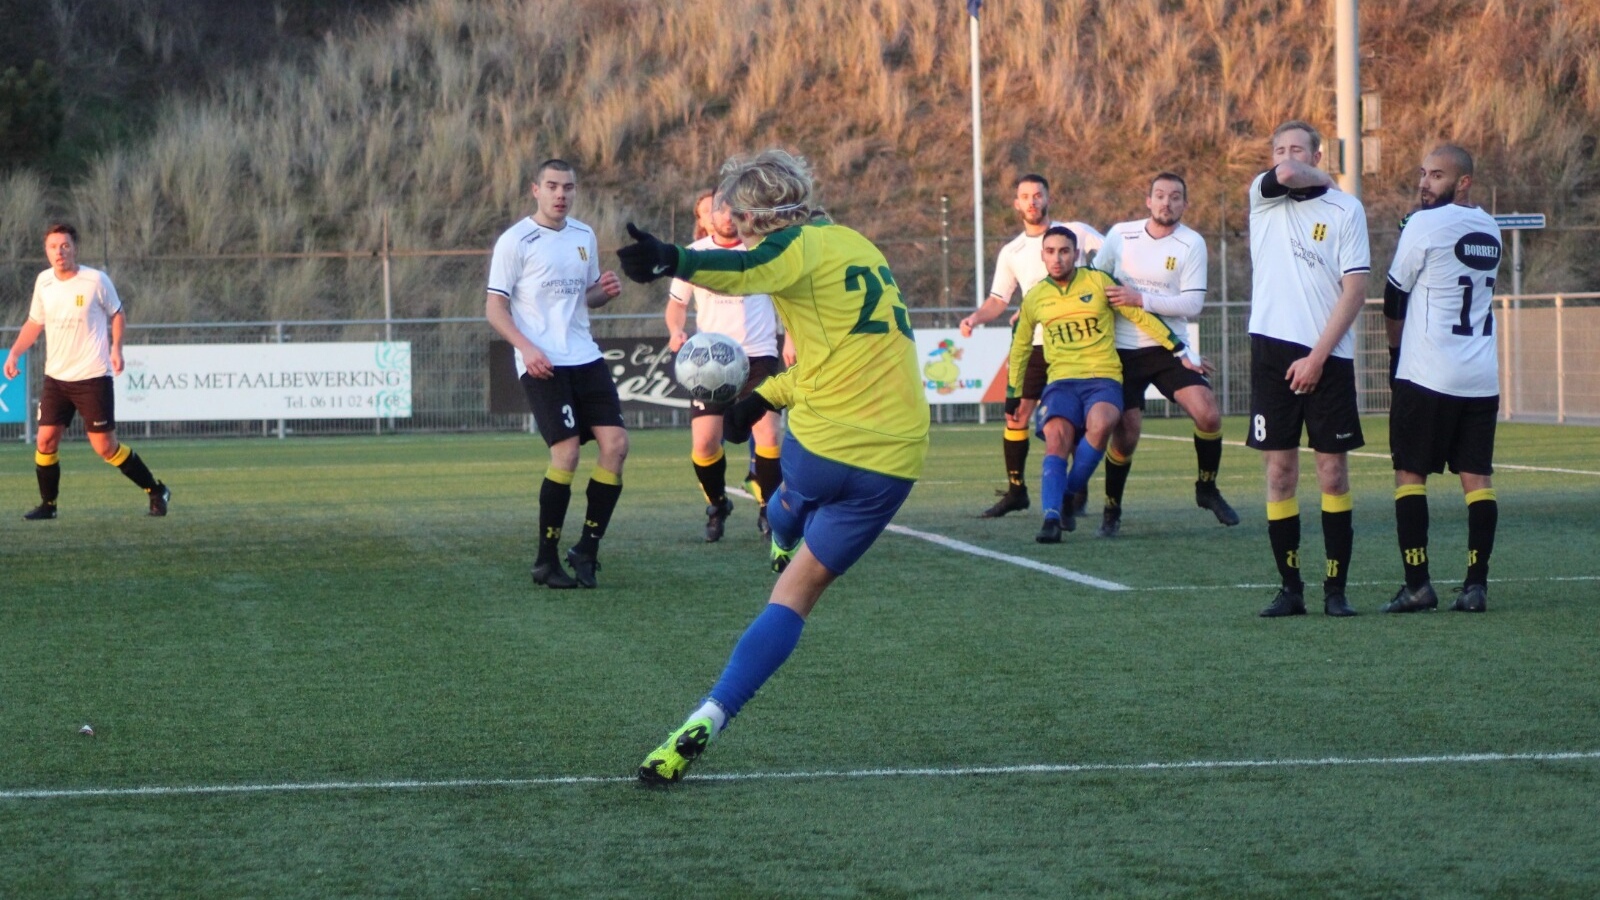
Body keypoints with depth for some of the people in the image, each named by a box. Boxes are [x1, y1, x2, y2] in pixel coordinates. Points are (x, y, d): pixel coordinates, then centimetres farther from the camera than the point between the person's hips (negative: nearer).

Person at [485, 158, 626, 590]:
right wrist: (526, 347, -19)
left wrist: (605, 291, 1)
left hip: (585, 357, 6)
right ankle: (546, 561, -1)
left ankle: (586, 550, 7)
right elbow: (494, 307, -5)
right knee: (566, 451, -14)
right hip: (542, 364, -6)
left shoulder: (585, 236, 14)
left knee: (615, 443, -5)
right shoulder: (515, 241, -3)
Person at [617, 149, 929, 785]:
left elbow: (741, 271, -31)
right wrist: (766, 395, 23)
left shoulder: (802, 246, -7)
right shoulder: (862, 250, 20)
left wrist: (672, 260, -48)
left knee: (789, 512, 32)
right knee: (799, 593, 8)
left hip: (824, 443, -6)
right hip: (895, 460, 6)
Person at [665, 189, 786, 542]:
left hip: (758, 356, -1)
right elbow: (677, 303, 14)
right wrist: (676, 331, -7)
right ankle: (717, 504, 20)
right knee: (704, 443, -9)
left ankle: (767, 507, 9)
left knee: (769, 436, -15)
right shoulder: (694, 255, 2)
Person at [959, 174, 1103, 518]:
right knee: (1016, 415, -3)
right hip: (1034, 344, 3)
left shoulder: (1076, 232, 1)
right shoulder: (1011, 252, 11)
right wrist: (975, 318, -5)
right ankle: (1015, 490, 7)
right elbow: (998, 300, 13)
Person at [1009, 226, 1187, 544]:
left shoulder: (1098, 282, 3)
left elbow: (1139, 316, 9)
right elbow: (1020, 346, 28)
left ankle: (1070, 493, -14)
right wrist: (1013, 391, 30)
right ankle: (1052, 517, -32)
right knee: (1056, 438, -27)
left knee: (1100, 424, -34)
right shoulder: (1035, 298, 11)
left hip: (1103, 377, -2)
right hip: (1062, 379, 2)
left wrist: (1180, 350, 8)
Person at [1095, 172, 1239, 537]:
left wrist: (1140, 299, -20)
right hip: (1123, 351, 1)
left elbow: (1192, 303, -13)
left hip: (1169, 348, -1)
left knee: (1208, 414, -16)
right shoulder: (1121, 234, 1)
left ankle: (1207, 489, 7)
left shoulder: (1192, 244, -5)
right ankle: (1111, 510, 16)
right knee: (1125, 432, -5)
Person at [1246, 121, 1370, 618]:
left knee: (1333, 471, -1)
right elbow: (1286, 176, -15)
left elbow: (1354, 292, -4)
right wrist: (1322, 179, 5)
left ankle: (1335, 588, 3)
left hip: (1326, 357, -2)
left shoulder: (1345, 209, 1)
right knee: (1280, 471, 2)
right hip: (1272, 350, 2)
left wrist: (1317, 357, -10)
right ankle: (1290, 587, 6)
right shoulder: (1263, 196, 9)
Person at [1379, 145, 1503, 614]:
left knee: (1410, 473, 1)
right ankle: (1476, 584, 0)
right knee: (1477, 477, 5)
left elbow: (1395, 298, 0)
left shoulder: (1425, 225, -9)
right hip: (1483, 377, 6)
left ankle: (1417, 584, -5)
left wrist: (1397, 352, 14)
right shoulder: (1490, 230, 11)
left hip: (1428, 377, -6)